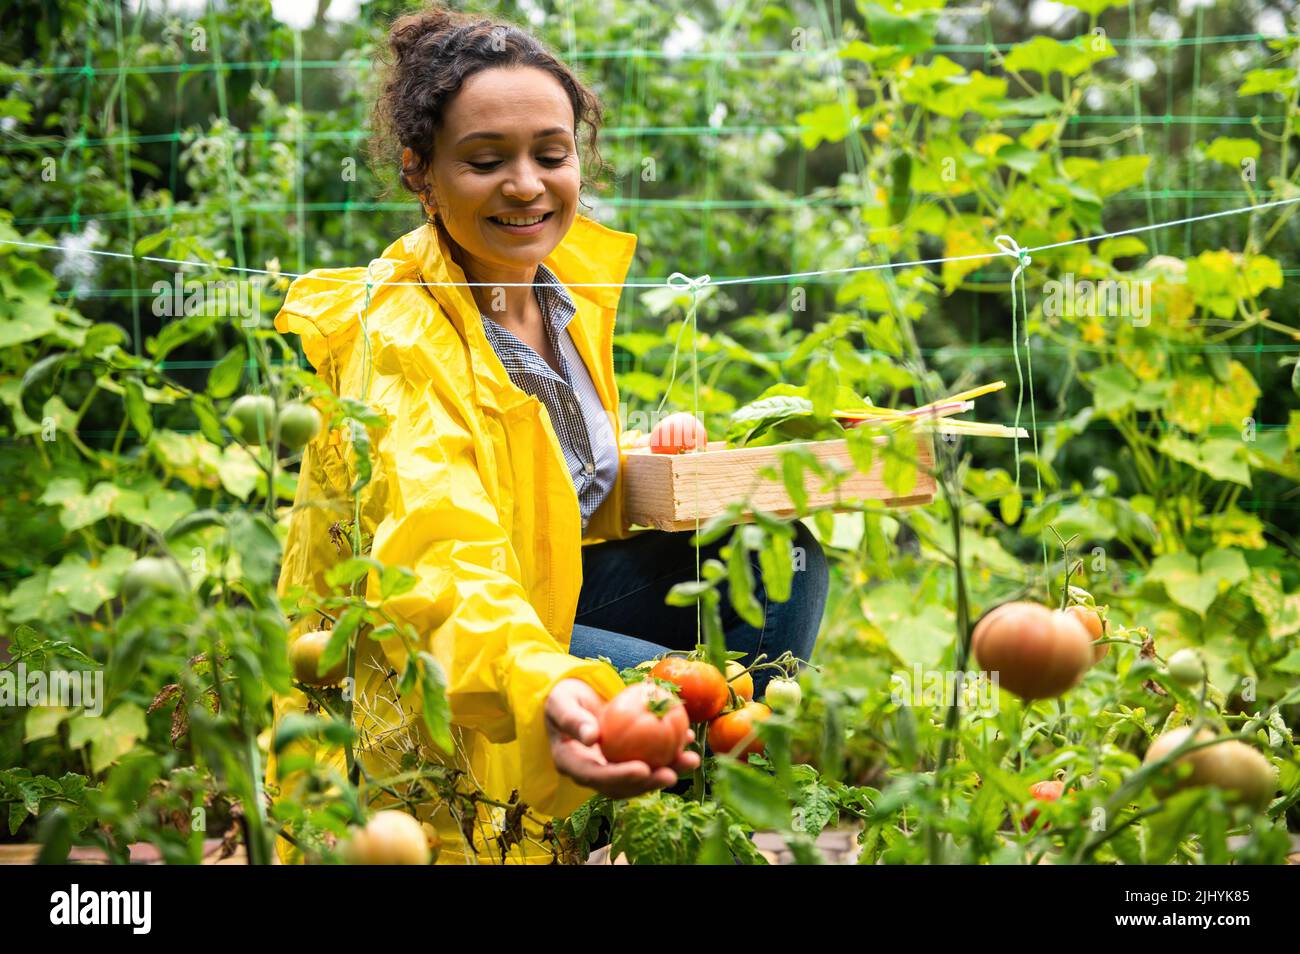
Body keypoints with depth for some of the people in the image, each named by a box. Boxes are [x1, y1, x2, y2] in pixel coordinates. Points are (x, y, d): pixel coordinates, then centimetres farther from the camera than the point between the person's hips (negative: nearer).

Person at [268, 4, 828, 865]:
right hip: (416, 675, -8)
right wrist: (547, 690, -62)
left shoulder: (573, 277, -1)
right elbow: (441, 560, -42)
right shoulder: (397, 341, -25)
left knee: (779, 552, -6)